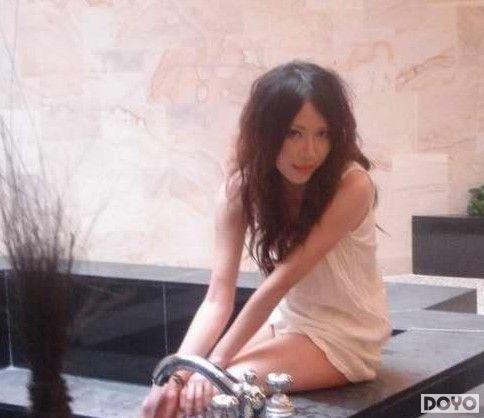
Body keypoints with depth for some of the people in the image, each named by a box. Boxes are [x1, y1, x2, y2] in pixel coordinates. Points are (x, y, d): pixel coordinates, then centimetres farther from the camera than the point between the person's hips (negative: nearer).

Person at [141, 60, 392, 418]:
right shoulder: (243, 186, -11)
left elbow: (282, 279, -27)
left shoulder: (351, 185, -24)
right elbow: (218, 299, -16)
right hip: (286, 321, 5)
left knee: (213, 389, -23)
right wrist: (177, 374, -31)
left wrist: (216, 362, -29)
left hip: (346, 335, -5)